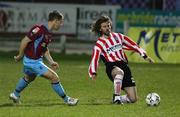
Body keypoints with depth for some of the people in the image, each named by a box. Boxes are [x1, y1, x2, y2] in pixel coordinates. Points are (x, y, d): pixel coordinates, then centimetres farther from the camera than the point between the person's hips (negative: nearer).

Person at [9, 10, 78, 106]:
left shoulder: (49, 33, 5)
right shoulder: (40, 29, -25)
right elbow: (25, 41, -24)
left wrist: (51, 62, 8)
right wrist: (20, 55, -15)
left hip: (37, 60, 10)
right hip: (32, 61, -10)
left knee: (29, 78, 34)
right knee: (54, 77, -10)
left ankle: (15, 94, 55)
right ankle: (66, 99, 0)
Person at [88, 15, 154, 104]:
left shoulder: (118, 36, 13)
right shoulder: (99, 44, 1)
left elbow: (133, 45, 17)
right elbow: (94, 59, -9)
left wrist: (144, 56, 13)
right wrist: (93, 73, -25)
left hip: (123, 65, 4)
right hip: (112, 67, -4)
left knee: (133, 99, -4)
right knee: (120, 72, -45)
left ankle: (118, 99, 26)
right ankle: (116, 96, -31)